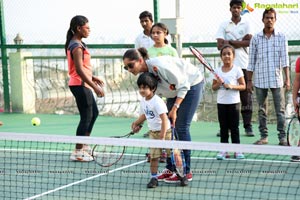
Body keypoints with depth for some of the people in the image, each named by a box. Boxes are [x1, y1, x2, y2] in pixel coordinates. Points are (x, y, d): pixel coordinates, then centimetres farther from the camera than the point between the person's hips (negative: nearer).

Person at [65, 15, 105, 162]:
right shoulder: (77, 46, -18)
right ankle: (78, 152, 1)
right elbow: (79, 69, -24)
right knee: (86, 117, -5)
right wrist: (95, 87, -25)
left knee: (94, 113, 20)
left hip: (83, 85, 11)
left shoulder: (77, 44, 13)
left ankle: (85, 146, 26)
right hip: (80, 85, -11)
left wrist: (92, 78, 21)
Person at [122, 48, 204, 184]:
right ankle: (170, 169, 12)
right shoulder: (144, 74, -6)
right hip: (175, 91, 9)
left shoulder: (159, 65, -32)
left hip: (192, 84, -9)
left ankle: (186, 172, -4)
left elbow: (183, 85, -25)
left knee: (181, 128, -11)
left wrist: (175, 108, -26)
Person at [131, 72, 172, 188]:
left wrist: (162, 136, -26)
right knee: (153, 156, 1)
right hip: (153, 132, 7)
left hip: (165, 131, -7)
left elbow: (164, 119, -24)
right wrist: (137, 123, 9)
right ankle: (154, 178, 7)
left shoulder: (157, 102, -22)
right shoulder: (143, 101, 3)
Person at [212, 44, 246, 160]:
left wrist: (232, 86, -19)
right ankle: (223, 150, 9)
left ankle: (237, 151, 7)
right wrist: (218, 84, -11)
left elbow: (243, 86, -4)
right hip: (221, 103, 2)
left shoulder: (237, 70, -2)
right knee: (223, 127, 6)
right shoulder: (218, 71, 6)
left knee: (234, 127, 2)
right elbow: (213, 87, 10)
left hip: (234, 102, -2)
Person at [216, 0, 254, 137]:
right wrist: (240, 42, -7)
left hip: (243, 65, -1)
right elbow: (220, 45, -2)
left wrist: (230, 42, -7)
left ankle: (248, 126, 2)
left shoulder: (246, 24, 8)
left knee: (246, 96, -2)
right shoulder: (224, 25, 9)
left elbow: (249, 42, -6)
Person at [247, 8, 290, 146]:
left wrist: (287, 79, -8)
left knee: (280, 110, -1)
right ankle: (263, 136, 14)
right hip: (260, 80, 1)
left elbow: (284, 59, 0)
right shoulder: (255, 38, 5)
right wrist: (249, 81, 6)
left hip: (277, 80, -1)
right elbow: (251, 61, 8)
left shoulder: (281, 37, 3)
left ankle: (282, 137, 3)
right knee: (262, 110, 7)